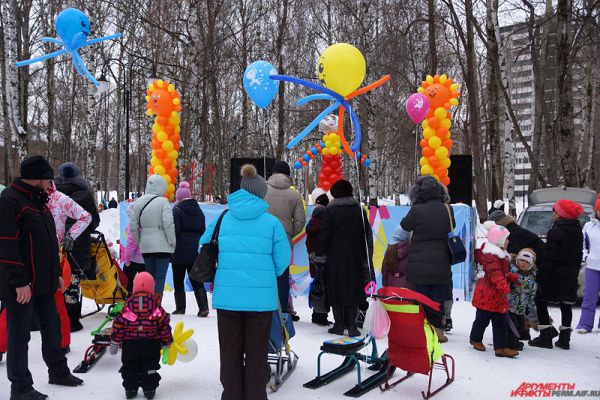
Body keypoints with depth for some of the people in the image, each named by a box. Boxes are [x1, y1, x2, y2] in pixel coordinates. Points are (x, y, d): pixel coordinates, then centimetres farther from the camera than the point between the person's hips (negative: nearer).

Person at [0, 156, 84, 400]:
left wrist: (55, 274, 20)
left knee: (52, 328, 17)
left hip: (43, 281, 9)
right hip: (21, 286, -9)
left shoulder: (39, 200, 14)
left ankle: (58, 371, 32)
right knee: (20, 334, 2)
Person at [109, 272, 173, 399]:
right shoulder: (155, 303, -3)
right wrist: (167, 342, 12)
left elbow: (118, 324, -2)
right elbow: (164, 324, -1)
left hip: (130, 343, 0)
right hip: (151, 343, 0)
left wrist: (114, 342, 7)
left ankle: (130, 389, 16)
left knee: (130, 367, 14)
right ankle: (149, 389, 14)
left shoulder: (128, 303, -2)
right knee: (150, 367, 12)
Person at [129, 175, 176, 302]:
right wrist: (172, 242, -4)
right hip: (162, 245, -5)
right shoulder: (163, 202, -11)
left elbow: (133, 225, 7)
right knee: (160, 277, -1)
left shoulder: (137, 203, 5)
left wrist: (137, 242, 18)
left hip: (145, 246, 5)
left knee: (150, 276, 16)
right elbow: (168, 224, -15)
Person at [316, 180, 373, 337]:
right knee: (354, 290, 6)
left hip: (335, 258, -2)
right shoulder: (360, 210, 6)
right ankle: (352, 326, 3)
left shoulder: (331, 210, -5)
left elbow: (324, 234, -6)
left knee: (336, 290, 5)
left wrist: (320, 255, 1)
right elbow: (368, 235, 8)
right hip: (355, 259, 3)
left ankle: (339, 325, 8)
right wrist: (367, 259, 13)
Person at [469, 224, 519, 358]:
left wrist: (513, 278, 13)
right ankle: (475, 339, 27)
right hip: (487, 294, -9)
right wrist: (505, 289, -34)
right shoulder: (491, 255, -19)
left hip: (498, 296, 9)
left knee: (500, 322, 6)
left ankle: (501, 347, 8)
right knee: (482, 319, 7)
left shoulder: (501, 254, 14)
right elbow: (495, 274, -29)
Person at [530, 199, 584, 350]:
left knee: (541, 302, 3)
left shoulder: (556, 231, -17)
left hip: (554, 275, -7)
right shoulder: (578, 232, 8)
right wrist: (574, 273, 19)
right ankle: (564, 339, 14)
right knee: (566, 305, 12)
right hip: (570, 276, 8)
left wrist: (541, 276, -15)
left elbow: (548, 257, -19)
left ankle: (546, 337, 1)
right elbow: (578, 255, 13)